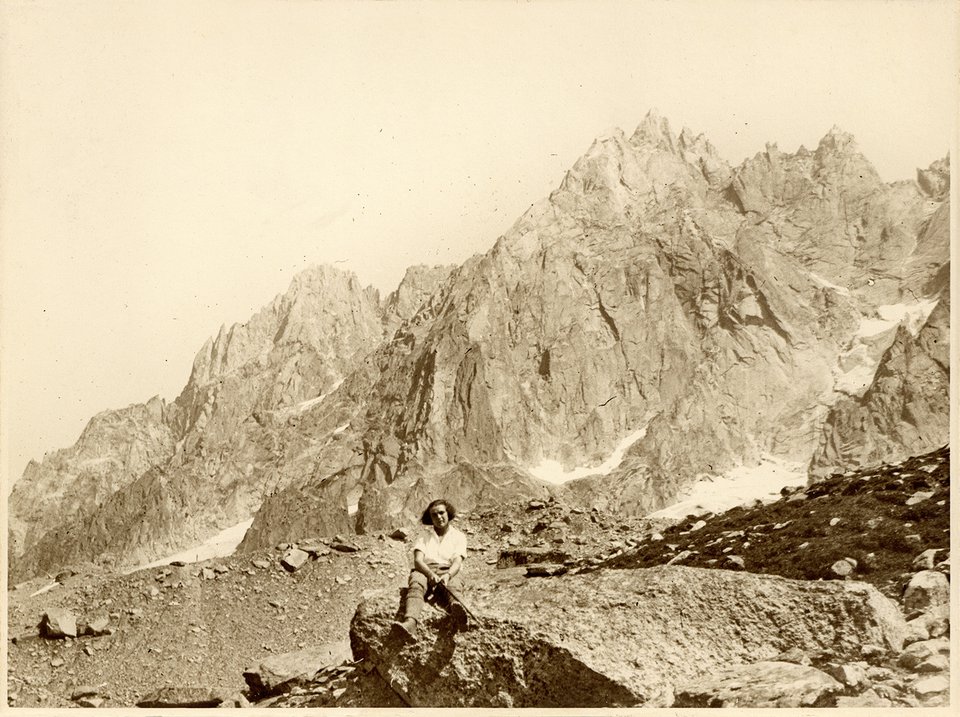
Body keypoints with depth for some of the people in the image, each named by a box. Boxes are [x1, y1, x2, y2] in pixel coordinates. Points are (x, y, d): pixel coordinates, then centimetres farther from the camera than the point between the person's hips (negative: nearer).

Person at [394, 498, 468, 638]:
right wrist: (430, 574, -18)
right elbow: (418, 560, 5)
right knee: (416, 585, -37)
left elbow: (457, 562, 2)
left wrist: (447, 575, -22)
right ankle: (410, 622, -66)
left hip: (448, 573, 0)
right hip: (425, 571, 1)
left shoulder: (458, 536, 19)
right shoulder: (424, 536, 22)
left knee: (453, 586, -39)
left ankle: (456, 608, -77)